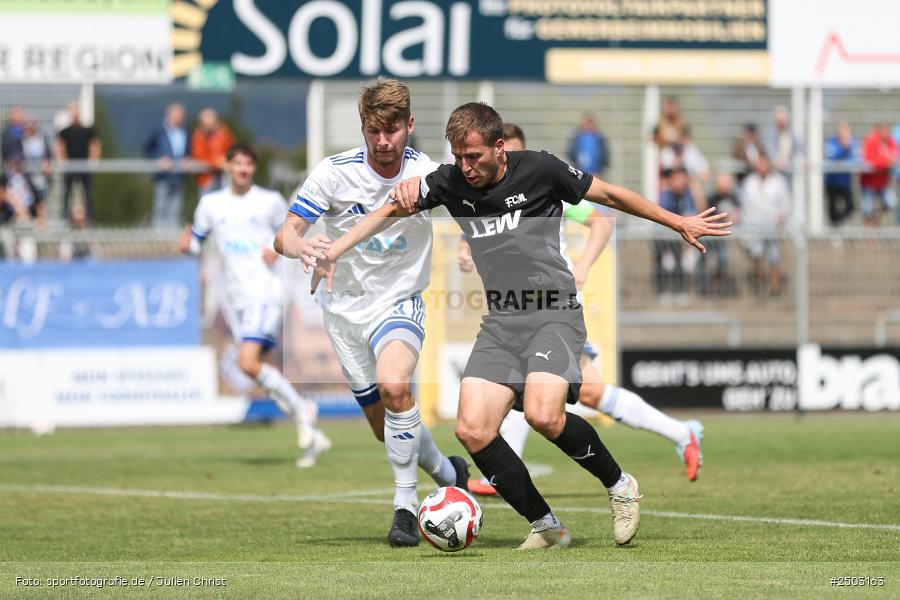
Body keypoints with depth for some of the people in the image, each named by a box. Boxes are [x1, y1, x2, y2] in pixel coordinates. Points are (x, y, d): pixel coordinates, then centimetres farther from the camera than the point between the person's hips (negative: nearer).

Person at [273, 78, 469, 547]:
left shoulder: (426, 173, -11)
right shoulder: (333, 172, -14)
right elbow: (285, 235, -16)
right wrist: (301, 247, -41)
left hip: (399, 302, -2)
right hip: (346, 308, 2)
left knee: (394, 385, -31)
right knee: (387, 428, 6)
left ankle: (405, 507, -19)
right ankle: (448, 472, 37)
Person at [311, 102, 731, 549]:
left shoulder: (539, 170, -7)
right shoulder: (450, 182, 3)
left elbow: (610, 195, 4)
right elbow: (387, 212, 7)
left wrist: (678, 223, 10)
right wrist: (334, 251, -6)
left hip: (553, 313, -5)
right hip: (500, 323, 5)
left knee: (542, 415, -28)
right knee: (471, 430, -11)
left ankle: (619, 485, -1)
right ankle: (545, 526, 4)